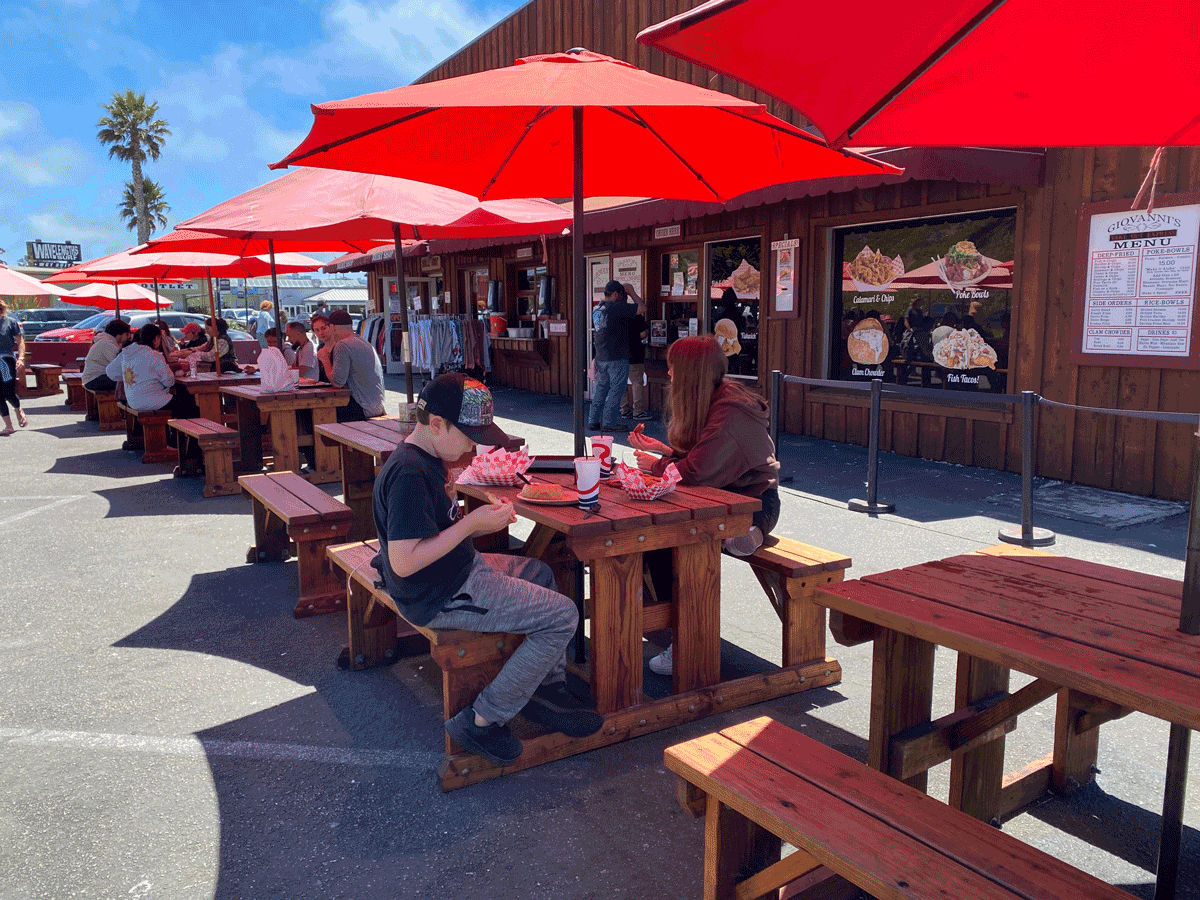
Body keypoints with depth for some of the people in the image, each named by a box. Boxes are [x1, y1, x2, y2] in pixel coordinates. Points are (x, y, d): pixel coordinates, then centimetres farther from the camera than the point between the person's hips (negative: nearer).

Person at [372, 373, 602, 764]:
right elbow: (404, 561, -30)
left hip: (461, 570, 11)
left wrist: (486, 520, 1)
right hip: (441, 596, -11)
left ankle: (547, 688, 25)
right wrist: (471, 523, -25)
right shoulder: (409, 474, -26)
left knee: (542, 574, 26)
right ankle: (482, 721, -2)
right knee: (563, 616, -11)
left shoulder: (427, 458, 7)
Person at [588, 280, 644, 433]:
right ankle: (609, 422, 2)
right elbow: (642, 308, -14)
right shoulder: (617, 308, -13)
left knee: (601, 388, 15)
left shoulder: (596, 309, 12)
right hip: (617, 357, -8)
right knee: (616, 390, 0)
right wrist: (633, 293, 1)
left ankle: (593, 420, 15)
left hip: (601, 357, 8)